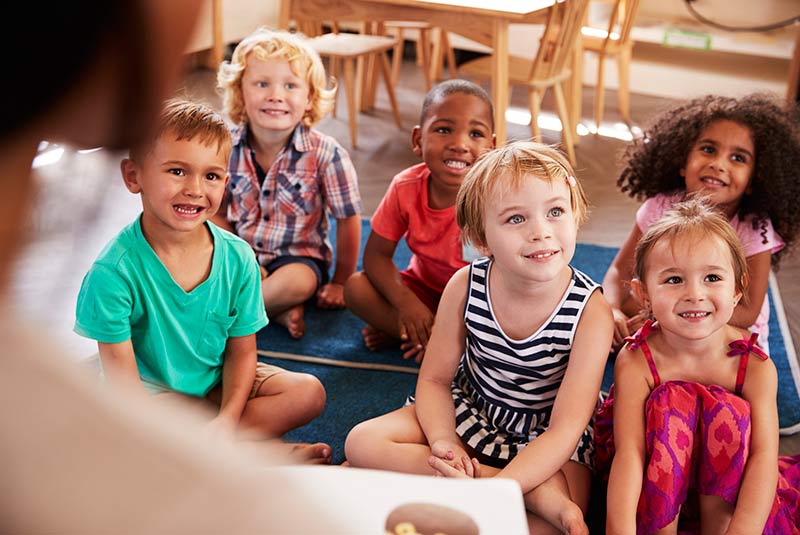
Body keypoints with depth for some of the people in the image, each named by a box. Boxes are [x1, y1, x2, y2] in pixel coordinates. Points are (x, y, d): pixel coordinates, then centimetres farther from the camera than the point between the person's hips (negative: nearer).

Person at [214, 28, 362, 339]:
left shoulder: (325, 154, -18)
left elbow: (348, 219, -8)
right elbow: (218, 214, 2)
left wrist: (340, 281, -2)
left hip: (299, 257, -3)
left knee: (298, 281, -35)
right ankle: (278, 309, -17)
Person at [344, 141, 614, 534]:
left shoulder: (591, 312, -25)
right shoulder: (465, 286, -16)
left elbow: (565, 427, -26)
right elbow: (435, 379, -5)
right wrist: (443, 441, -26)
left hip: (545, 438, -3)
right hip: (469, 412, 4)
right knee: (362, 442, -16)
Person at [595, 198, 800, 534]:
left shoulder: (755, 367, -17)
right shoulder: (636, 362, -21)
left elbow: (764, 455, -26)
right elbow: (628, 453, -30)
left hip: (725, 482, 1)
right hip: (654, 484, -1)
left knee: (729, 414, -27)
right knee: (670, 404, -28)